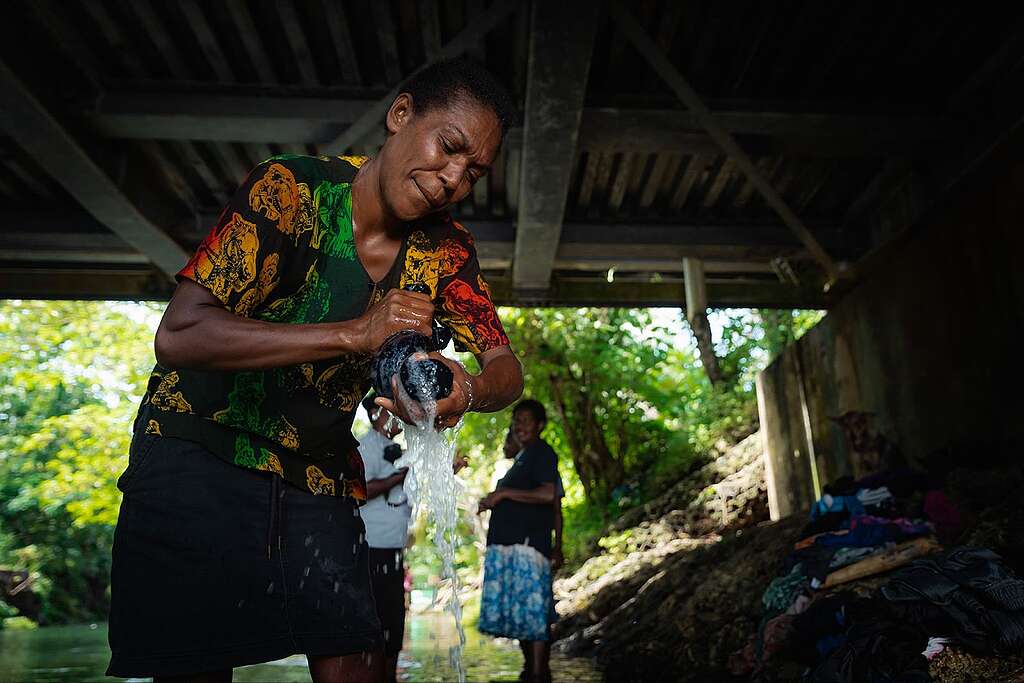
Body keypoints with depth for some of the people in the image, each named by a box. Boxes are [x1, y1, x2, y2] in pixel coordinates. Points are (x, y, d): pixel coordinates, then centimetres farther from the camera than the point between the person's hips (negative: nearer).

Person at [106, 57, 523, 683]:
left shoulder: (446, 250, -3)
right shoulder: (291, 189, -19)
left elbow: (506, 367, -6)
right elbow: (178, 336, -27)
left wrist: (468, 391, -31)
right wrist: (354, 333, -38)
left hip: (319, 477, 4)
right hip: (196, 455, -3)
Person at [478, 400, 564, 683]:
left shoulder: (541, 452, -4)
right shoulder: (523, 457, 23)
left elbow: (549, 495, -19)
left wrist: (503, 493, -15)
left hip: (527, 544, -9)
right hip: (508, 543, 9)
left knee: (532, 612, -8)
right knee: (519, 614, 13)